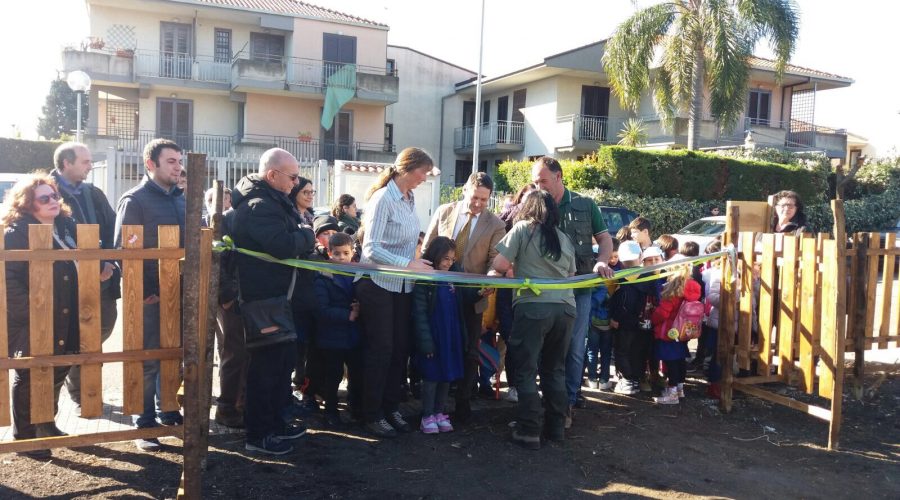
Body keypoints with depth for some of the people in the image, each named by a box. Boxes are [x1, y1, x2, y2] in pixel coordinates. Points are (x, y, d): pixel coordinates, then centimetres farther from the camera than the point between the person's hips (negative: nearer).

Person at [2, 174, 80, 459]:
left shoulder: (67, 226, 9)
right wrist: (29, 310, -23)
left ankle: (46, 425, 35)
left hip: (64, 320, 7)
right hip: (31, 323, -7)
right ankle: (24, 436, 21)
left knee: (58, 373, 17)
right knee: (28, 378, 6)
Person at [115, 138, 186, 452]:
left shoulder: (181, 199, 12)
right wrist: (144, 293, -15)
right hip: (150, 296, -6)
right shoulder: (134, 200, -7)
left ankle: (168, 412, 29)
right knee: (148, 361, 2)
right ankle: (144, 424, 13)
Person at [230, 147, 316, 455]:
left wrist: (303, 236, 1)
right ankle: (258, 435, 7)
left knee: (283, 358, 18)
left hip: (275, 294, 11)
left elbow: (287, 238, 21)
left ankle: (275, 422, 30)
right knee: (267, 363, -4)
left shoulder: (269, 201, 16)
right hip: (263, 297, -11)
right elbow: (284, 245, -29)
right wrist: (308, 236, -11)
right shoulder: (259, 207, -19)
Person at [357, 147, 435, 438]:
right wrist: (408, 264, -26)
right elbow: (371, 249, -23)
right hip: (379, 284, -7)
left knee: (400, 348, 10)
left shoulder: (409, 199, 8)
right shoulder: (383, 198, -16)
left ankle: (391, 408, 23)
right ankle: (372, 414, 13)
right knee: (380, 350, 0)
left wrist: (416, 262, 1)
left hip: (402, 285, 7)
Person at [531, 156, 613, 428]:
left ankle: (567, 402, 13)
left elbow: (604, 238, 9)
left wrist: (601, 262, -11)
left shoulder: (585, 205, 4)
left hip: (579, 288, 0)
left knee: (574, 349, 2)